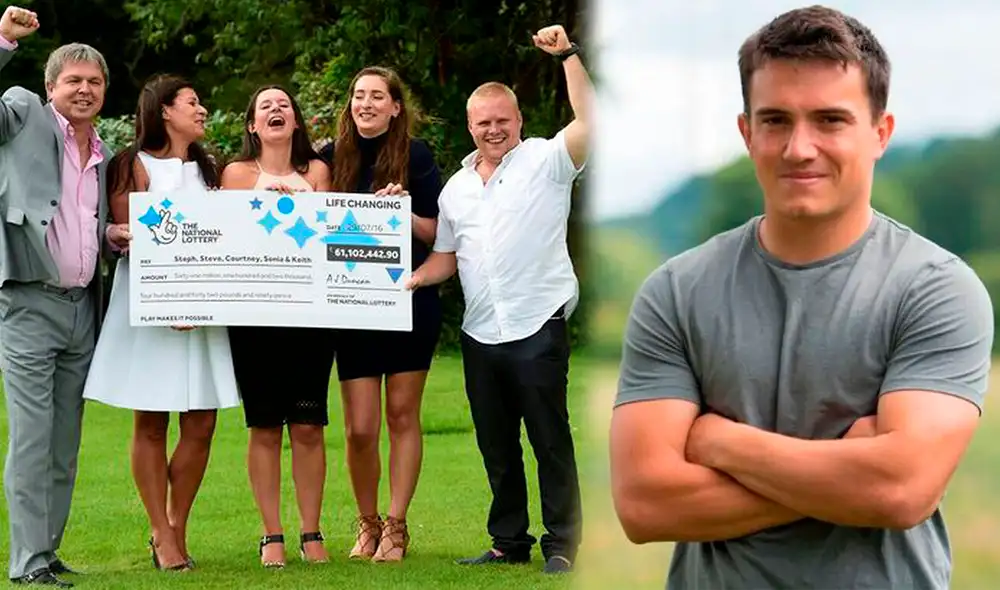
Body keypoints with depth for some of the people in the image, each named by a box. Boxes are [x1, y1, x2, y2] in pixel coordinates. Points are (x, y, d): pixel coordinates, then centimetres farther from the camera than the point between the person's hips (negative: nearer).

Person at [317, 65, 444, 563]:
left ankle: (396, 527, 11)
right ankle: (367, 525, 17)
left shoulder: (415, 156, -1)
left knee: (402, 415, 3)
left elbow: (437, 233, -2)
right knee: (359, 428, -2)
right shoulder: (332, 158, 5)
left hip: (410, 299, -1)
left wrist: (405, 214, -19)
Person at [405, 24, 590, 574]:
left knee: (551, 441, -2)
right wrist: (407, 280, 2)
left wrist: (567, 54, -20)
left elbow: (588, 120, -18)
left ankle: (562, 545, 3)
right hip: (480, 335, 6)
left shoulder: (545, 161, -2)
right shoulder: (456, 188, 16)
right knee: (497, 447, 12)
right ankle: (509, 542, 21)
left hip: (538, 327, -6)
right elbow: (444, 257, 20)